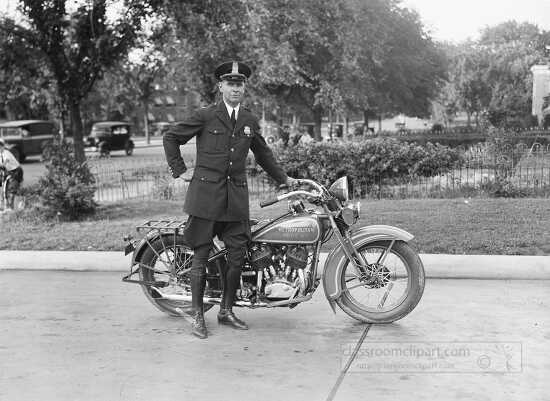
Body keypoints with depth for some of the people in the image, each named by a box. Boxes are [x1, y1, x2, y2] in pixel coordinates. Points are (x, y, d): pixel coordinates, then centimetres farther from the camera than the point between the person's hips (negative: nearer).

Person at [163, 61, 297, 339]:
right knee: (201, 256, -1)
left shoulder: (250, 121, 13)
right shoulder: (205, 116, 0)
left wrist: (283, 178, 30)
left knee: (237, 256, 3)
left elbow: (262, 153, 27)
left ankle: (226, 310, 19)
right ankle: (198, 316, 10)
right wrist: (179, 170, 3)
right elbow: (170, 137, 7)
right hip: (206, 193, -4)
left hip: (236, 195, 4)